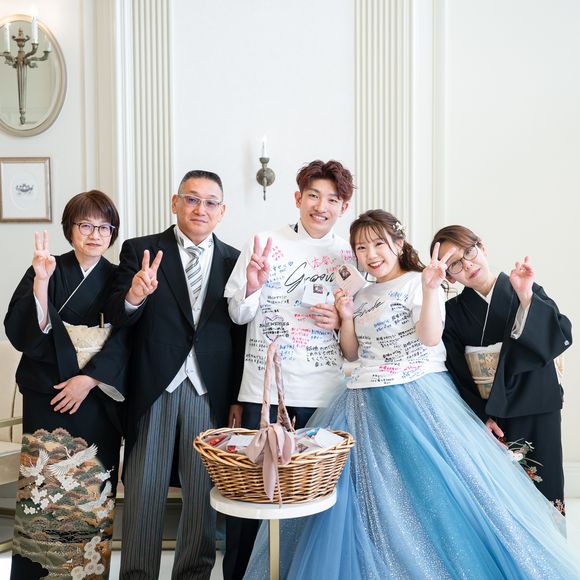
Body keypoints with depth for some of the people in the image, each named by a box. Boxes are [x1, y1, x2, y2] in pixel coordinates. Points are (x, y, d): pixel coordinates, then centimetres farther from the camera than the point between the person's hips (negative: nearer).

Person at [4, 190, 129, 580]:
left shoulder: (118, 280, 7)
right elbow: (21, 333, -8)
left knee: (95, 496, 2)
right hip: (48, 399, -1)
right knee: (44, 493, -6)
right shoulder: (46, 272, 2)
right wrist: (41, 281, -20)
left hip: (98, 400, 2)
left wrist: (88, 379, -12)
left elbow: (124, 341, -1)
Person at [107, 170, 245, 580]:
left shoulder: (235, 260, 5)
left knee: (204, 492, 11)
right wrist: (133, 297, -30)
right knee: (144, 491, 7)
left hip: (210, 393, 2)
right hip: (153, 389, -1)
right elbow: (118, 318, -8)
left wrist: (238, 399, 3)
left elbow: (240, 335, 5)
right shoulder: (140, 250, 1)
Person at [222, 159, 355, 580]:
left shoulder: (352, 257, 6)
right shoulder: (264, 244, 3)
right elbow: (239, 314, 5)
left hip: (325, 395, 1)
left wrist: (342, 322, -8)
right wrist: (252, 288, -16)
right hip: (264, 390, -1)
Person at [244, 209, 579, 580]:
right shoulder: (362, 296, 16)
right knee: (370, 499, 8)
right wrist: (346, 317, 4)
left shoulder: (418, 283, -4)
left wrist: (430, 289, -27)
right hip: (367, 405, 6)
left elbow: (430, 337, -17)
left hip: (417, 396, -6)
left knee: (427, 487, -8)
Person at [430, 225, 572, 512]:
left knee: (540, 489, 1)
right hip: (485, 416, 1)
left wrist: (526, 298, -20)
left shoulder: (530, 293, 1)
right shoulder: (453, 312, 4)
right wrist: (481, 416, -10)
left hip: (536, 413, -1)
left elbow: (562, 337, -11)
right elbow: (456, 373, 0)